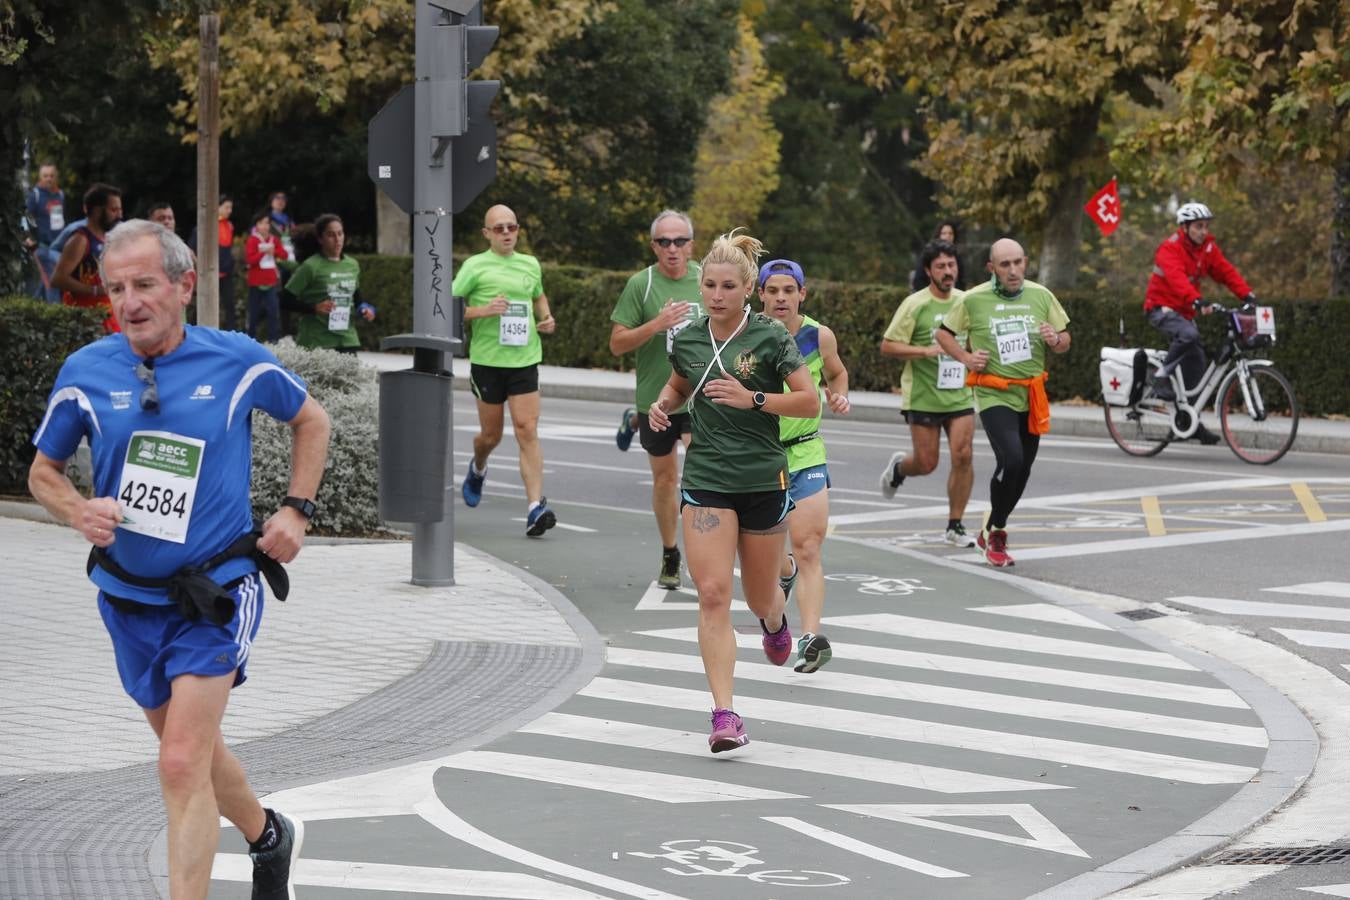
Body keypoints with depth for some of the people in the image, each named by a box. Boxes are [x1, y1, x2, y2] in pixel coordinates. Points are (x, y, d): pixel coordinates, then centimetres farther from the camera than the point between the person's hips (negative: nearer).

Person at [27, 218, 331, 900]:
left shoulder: (237, 360, -8)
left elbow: (310, 420, 11)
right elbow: (43, 472, 8)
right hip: (129, 597, 4)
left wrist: (297, 511, 2)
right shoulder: (85, 372, -5)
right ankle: (269, 837, 48)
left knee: (182, 767, -15)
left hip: (215, 593, -4)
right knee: (190, 751, 21)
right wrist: (77, 512, -13)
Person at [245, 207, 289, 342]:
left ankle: (274, 339, -5)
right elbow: (250, 260, -14)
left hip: (270, 282, 3)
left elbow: (284, 255, 4)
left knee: (273, 311, -8)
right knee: (255, 312, 7)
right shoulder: (252, 241, -6)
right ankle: (251, 338, 23)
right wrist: (263, 252, -21)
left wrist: (274, 251, -13)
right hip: (256, 282, -3)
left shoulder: (273, 239, 8)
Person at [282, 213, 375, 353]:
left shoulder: (352, 265, 9)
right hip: (316, 342, -6)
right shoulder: (311, 266, -9)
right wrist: (314, 308, -21)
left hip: (348, 340, 6)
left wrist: (364, 309, 6)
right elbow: (287, 300, -9)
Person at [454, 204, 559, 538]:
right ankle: (477, 469, 46)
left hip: (524, 360, 2)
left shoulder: (530, 265, 11)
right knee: (491, 435, 10)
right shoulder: (475, 267, -2)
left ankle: (535, 507, -17)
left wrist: (546, 318, 12)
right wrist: (483, 311, -19)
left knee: (527, 430, -11)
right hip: (487, 360, -2)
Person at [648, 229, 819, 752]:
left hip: (763, 479, -1)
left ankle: (775, 621, 54)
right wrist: (663, 404, 3)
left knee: (760, 598, 13)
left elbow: (809, 401, -8)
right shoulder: (687, 341, 3)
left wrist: (753, 399, -20)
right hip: (705, 481, 2)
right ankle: (724, 716, -15)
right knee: (712, 593, -13)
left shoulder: (770, 337, -7)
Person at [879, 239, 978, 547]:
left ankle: (955, 526, 1)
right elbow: (887, 346, -9)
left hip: (960, 394, 3)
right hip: (923, 397, -3)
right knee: (926, 463, 1)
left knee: (963, 455, -10)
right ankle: (898, 467, 38)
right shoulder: (915, 304, -8)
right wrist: (925, 351, -21)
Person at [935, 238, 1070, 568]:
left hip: (1031, 396, 5)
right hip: (994, 395, -5)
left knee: (1022, 470, 11)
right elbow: (943, 333, 8)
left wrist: (1056, 339, -12)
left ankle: (992, 533, 31)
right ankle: (995, 532, -2)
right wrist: (966, 357, -8)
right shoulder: (973, 300, -5)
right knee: (1011, 460, -22)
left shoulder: (1041, 296, 4)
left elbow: (1065, 342, 11)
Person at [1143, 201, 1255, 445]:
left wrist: (1247, 294, -18)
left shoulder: (1208, 248, 4)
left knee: (1196, 358, 3)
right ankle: (1162, 376, -20)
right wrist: (1197, 300, -51)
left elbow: (1226, 271, -3)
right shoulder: (1171, 249, -19)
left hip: (1184, 312, 7)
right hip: (1162, 308, -7)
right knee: (1189, 334, -35)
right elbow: (1177, 277, -35)